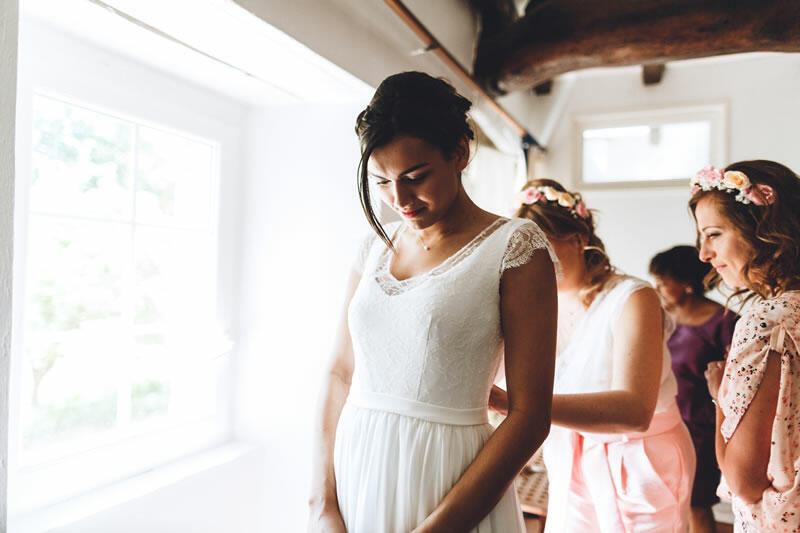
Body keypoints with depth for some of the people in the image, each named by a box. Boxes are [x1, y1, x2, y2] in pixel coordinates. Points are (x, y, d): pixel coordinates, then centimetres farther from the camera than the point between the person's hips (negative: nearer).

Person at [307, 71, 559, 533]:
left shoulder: (514, 247, -10)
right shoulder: (376, 247, 4)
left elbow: (530, 415, -13)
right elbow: (342, 373, 4)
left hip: (447, 485, -4)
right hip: (354, 473, 5)